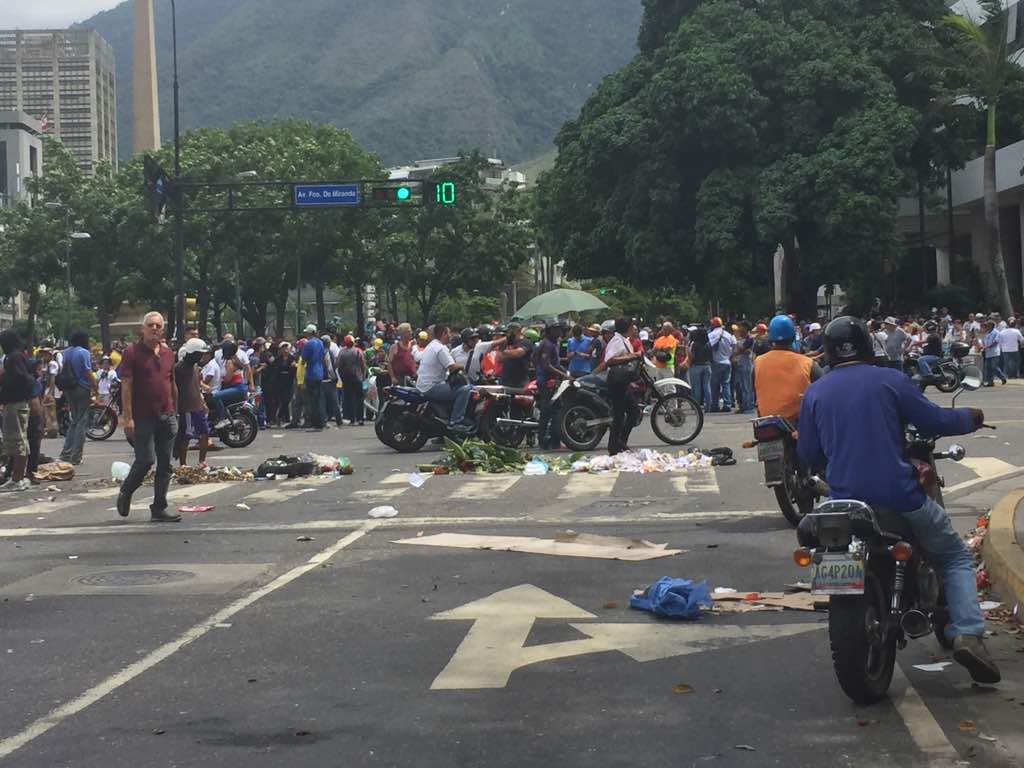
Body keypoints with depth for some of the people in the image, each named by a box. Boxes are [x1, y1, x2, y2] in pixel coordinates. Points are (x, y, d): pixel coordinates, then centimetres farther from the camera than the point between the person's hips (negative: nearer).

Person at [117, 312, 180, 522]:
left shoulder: (168, 353, 13)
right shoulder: (132, 353, -5)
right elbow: (126, 386, -9)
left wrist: (175, 412, 17)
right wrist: (127, 417, -15)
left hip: (167, 416, 6)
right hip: (143, 417, -6)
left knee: (165, 465, 4)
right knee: (146, 459, -10)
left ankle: (159, 509, 9)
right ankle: (125, 494, 16)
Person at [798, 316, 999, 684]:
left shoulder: (814, 393, 8)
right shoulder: (890, 381, -2)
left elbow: (808, 454, 12)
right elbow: (934, 421, -2)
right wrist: (969, 417, 18)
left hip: (844, 500, 3)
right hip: (899, 497, -3)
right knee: (956, 557, 13)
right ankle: (967, 633, -8)